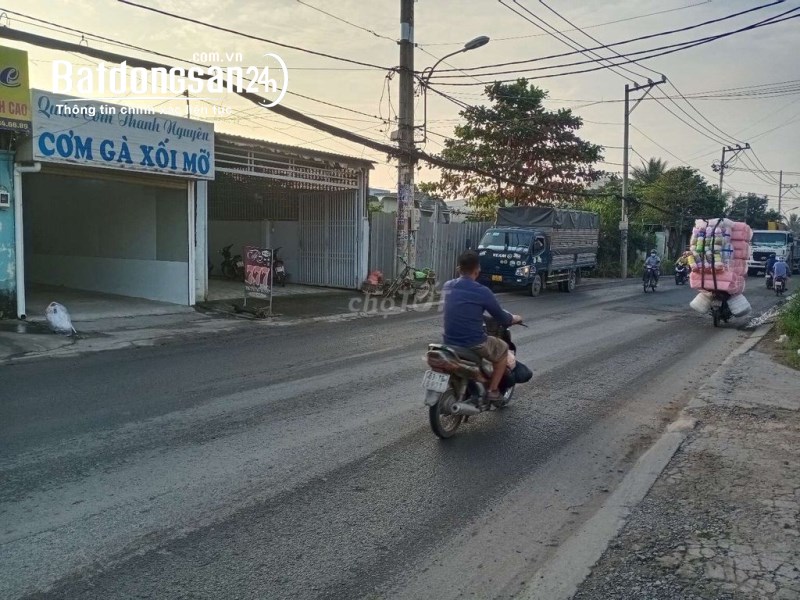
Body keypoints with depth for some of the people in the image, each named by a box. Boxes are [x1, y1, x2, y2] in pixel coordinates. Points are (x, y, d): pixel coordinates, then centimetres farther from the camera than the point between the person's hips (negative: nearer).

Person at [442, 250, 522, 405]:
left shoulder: (447, 286, 3)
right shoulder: (482, 292, -14)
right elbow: (502, 319, -3)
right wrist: (515, 318, 19)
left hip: (449, 342, 6)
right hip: (473, 344, -6)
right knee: (503, 349, 22)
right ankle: (492, 390, 23)